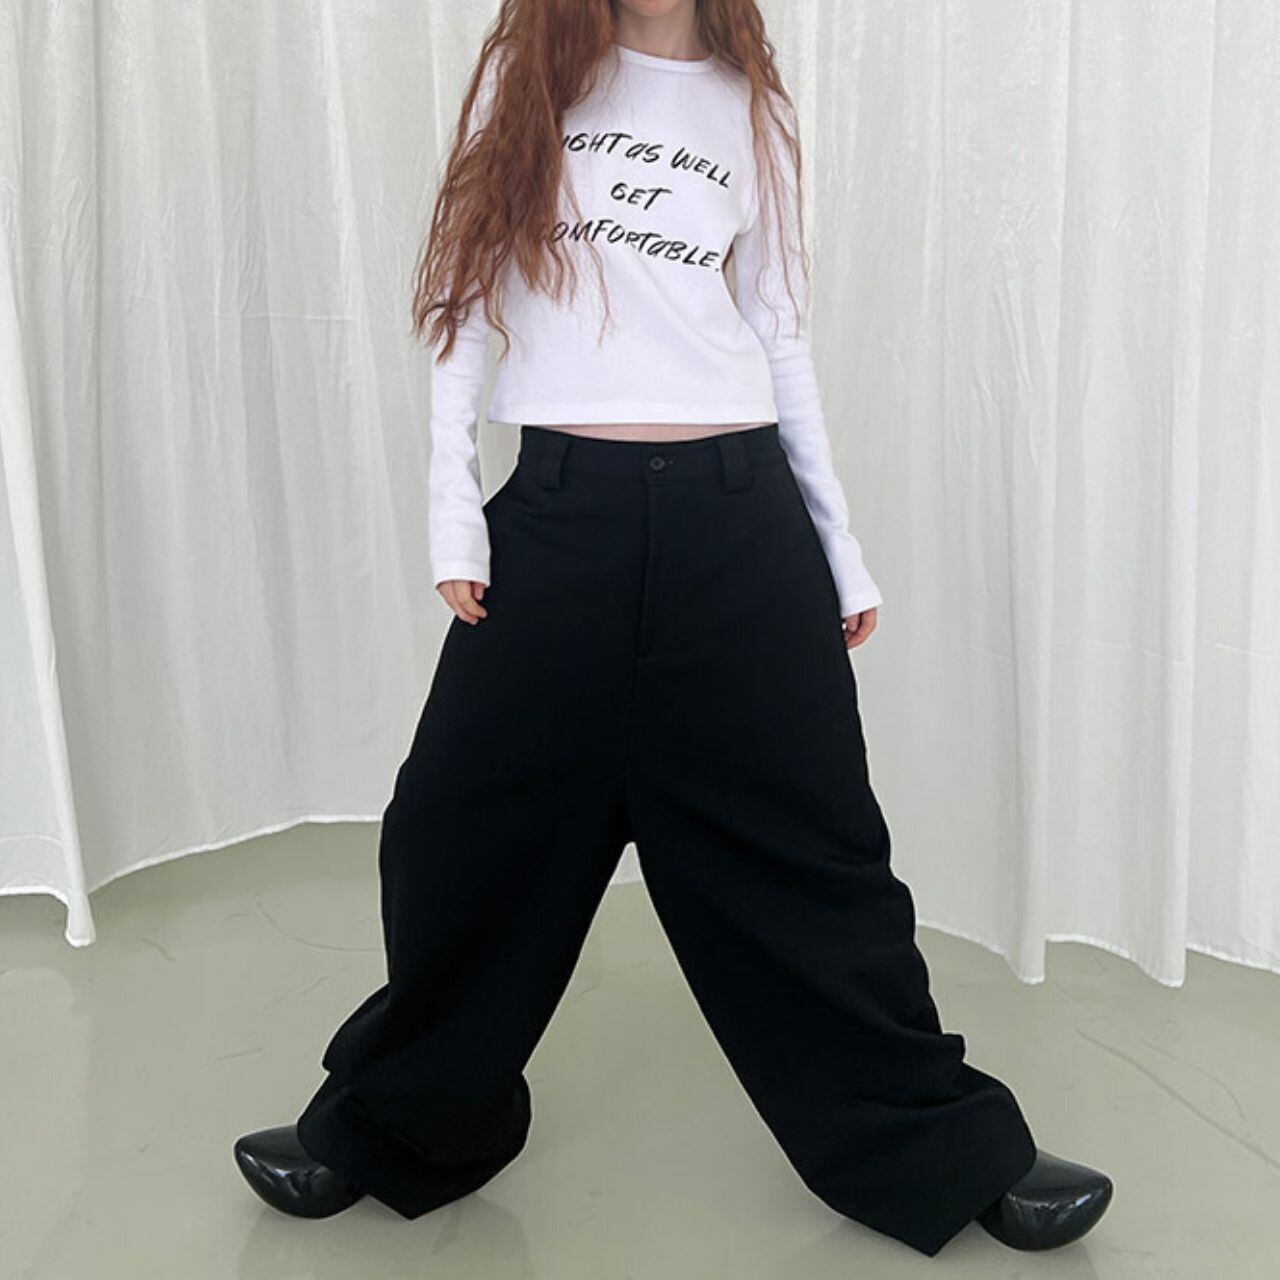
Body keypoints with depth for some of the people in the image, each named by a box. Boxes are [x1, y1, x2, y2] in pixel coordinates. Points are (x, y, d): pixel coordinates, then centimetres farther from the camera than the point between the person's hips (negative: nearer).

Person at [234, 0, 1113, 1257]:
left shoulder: (748, 101, 14)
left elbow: (779, 332, 15)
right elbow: (469, 292, 6)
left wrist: (841, 545, 13)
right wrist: (453, 509, -3)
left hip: (736, 513, 1)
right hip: (562, 513, 0)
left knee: (803, 845, 5)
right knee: (471, 828, 5)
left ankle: (943, 1151, 21)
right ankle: (391, 1130, 27)